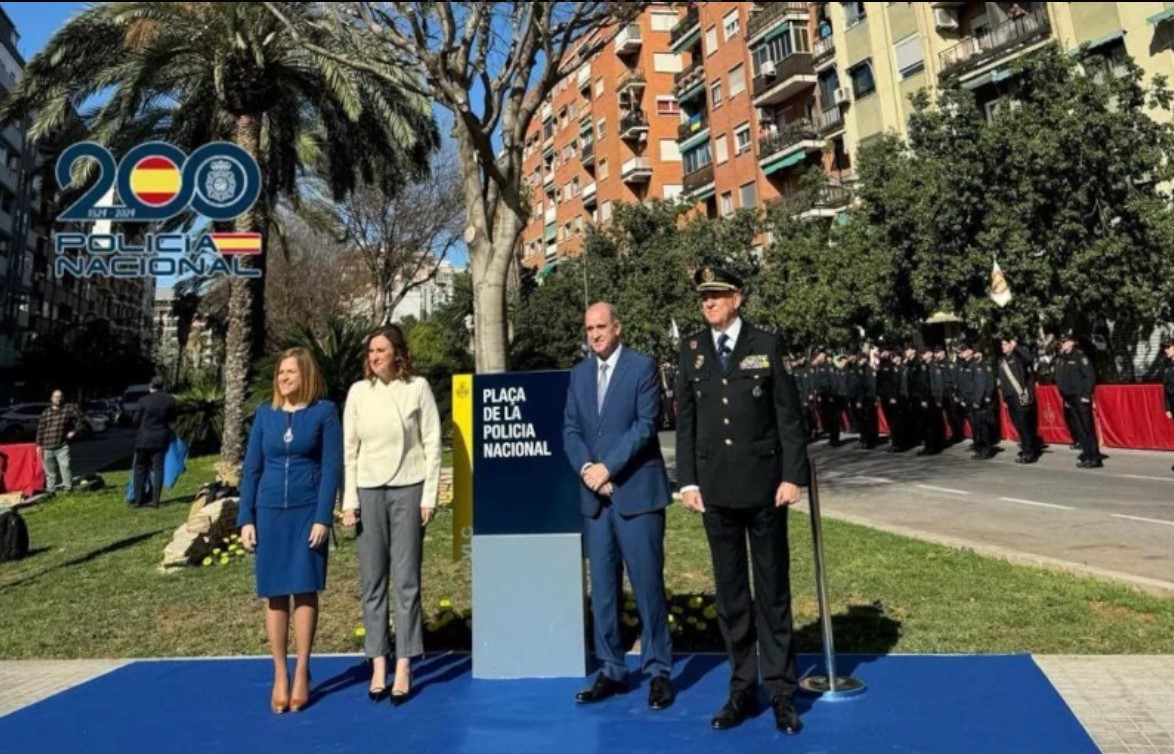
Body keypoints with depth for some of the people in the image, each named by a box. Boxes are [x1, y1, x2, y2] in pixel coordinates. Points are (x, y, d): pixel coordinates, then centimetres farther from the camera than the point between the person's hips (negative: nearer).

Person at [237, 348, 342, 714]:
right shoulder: (265, 413, 7)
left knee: (305, 591, 3)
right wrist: (245, 518, 2)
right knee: (274, 594, 6)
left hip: (308, 512, -3)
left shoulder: (324, 412, -2)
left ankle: (301, 673, 14)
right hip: (270, 512, 3)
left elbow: (331, 467, -5)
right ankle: (279, 675, 17)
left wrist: (323, 517, -12)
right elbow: (251, 468, 8)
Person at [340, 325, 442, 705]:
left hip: (408, 490, -2)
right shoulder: (359, 391, 3)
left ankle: (403, 668, 10)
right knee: (372, 581, 6)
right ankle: (378, 666, 16)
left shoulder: (417, 387, -3)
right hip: (369, 491, 2)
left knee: (407, 580, 2)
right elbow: (349, 449, 5)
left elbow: (432, 442, -1)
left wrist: (429, 496, -5)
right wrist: (349, 500, 1)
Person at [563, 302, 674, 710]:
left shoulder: (642, 367, -2)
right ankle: (612, 670, 19)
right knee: (602, 588, 9)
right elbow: (570, 429, 9)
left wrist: (606, 467, -15)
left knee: (648, 584, 0)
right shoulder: (579, 373, 14)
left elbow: (645, 426, -11)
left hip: (636, 492, -5)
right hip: (594, 495, 5)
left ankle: (658, 670, 13)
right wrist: (586, 469, -8)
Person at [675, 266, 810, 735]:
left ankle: (781, 691, 17)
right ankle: (742, 688, 21)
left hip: (763, 483, -2)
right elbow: (685, 420, 7)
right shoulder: (691, 351, 7)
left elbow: (789, 414, -1)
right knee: (730, 592, 9)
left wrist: (792, 475, -8)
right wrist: (688, 481, 2)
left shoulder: (766, 345, 0)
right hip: (715, 488, 2)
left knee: (773, 589, 7)